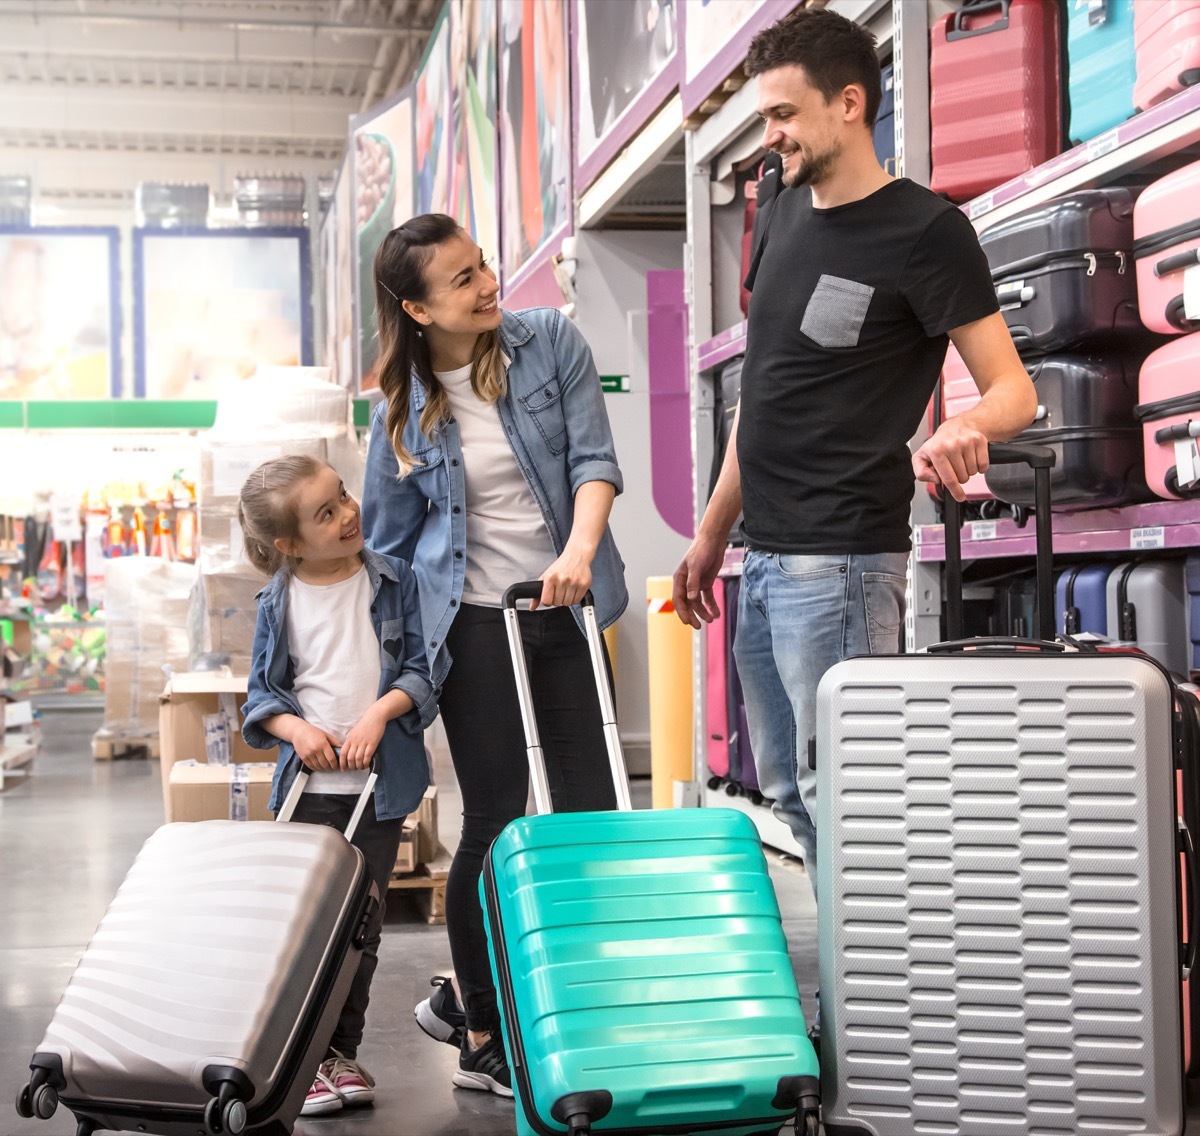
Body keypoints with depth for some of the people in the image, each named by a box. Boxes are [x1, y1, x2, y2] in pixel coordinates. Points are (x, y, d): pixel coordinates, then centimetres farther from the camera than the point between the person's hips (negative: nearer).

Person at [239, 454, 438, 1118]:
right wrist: (295, 728, -13)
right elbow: (262, 692, 5)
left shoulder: (393, 581, -1)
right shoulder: (279, 601, -2)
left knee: (362, 926, 9)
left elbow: (421, 670, 1)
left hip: (380, 783, 1)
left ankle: (343, 1050, 22)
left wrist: (380, 713, -15)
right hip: (307, 784, -1)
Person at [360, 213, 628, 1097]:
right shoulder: (404, 405, -1)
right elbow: (386, 540, 9)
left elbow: (594, 457, -8)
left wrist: (580, 547, -26)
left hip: (563, 605, 2)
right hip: (473, 622, -2)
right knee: (497, 825, -2)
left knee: (591, 810, 2)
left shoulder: (550, 342, -1)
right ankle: (482, 1033, 13)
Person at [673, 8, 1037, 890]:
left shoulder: (924, 231, -9)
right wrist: (713, 531, 19)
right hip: (766, 556, 8)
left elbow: (1012, 389, -11)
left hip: (841, 561, -8)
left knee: (835, 794, -7)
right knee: (786, 788, 14)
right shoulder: (791, 212, 13)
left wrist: (964, 430, -35)